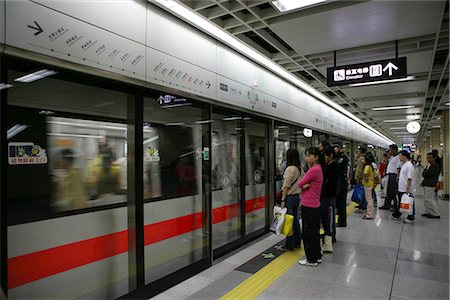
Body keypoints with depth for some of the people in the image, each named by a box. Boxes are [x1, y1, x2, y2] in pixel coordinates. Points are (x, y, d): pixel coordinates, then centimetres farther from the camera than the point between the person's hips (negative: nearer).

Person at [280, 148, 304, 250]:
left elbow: (286, 186, -16)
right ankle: (297, 242, 25)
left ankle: (290, 245, 9)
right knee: (295, 219, 16)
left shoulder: (290, 168, -16)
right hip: (297, 196, 8)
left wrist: (283, 200, -12)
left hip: (290, 197, -8)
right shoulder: (300, 169, 7)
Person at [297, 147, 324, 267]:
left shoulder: (313, 170, -21)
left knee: (308, 233, 3)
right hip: (315, 206, 10)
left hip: (309, 206, -10)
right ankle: (317, 256, 30)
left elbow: (299, 184, -14)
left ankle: (311, 259, 15)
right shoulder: (319, 169, 11)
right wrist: (306, 185, -11)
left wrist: (304, 185, 4)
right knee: (315, 232, 18)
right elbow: (302, 184, 9)